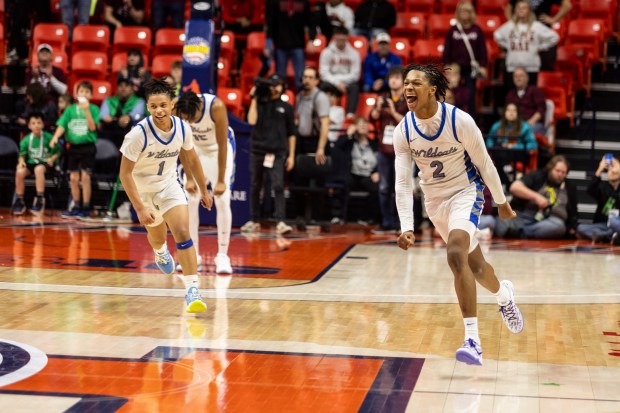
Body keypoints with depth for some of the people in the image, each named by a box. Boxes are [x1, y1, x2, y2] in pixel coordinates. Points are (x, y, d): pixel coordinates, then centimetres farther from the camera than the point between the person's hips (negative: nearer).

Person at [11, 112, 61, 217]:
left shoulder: (48, 137, -5)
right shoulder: (26, 139, 4)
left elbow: (57, 152, 0)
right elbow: (22, 154, 8)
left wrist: (52, 159, -18)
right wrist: (21, 161, -13)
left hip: (45, 163, -3)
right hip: (31, 162, 4)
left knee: (38, 169, -39)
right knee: (19, 172, -27)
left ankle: (40, 200, -32)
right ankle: (19, 201, -13)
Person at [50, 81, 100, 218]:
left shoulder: (94, 109, -1)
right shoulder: (70, 109, 6)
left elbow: (93, 127, -11)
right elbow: (62, 125, -1)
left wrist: (87, 110, -19)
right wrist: (55, 137, -18)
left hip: (87, 146, -3)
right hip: (73, 146, 3)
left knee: (85, 177, -6)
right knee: (73, 178, 7)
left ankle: (86, 208, 0)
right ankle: (75, 207, 18)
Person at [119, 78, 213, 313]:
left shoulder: (182, 128, -16)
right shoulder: (139, 134, -30)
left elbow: (191, 159, 3)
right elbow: (125, 173, -23)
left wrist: (203, 190, 10)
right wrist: (139, 208, -28)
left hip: (169, 185, 2)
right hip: (143, 190, -2)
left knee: (183, 233, -15)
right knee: (158, 237, 15)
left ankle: (192, 289, -13)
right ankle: (160, 252, 54)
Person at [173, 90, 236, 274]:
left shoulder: (216, 106, -36)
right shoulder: (177, 108, -27)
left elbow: (222, 145, -27)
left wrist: (221, 181, -24)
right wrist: (189, 178, -15)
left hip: (219, 148, -3)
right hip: (196, 148, 3)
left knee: (222, 201, -12)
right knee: (190, 201, -3)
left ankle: (222, 255, -6)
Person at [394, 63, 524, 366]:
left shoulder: (460, 121, -21)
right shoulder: (403, 131, -12)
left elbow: (484, 163, -8)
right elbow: (403, 182, -12)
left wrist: (501, 202, 2)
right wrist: (406, 227, -23)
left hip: (465, 193, -5)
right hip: (434, 200, 5)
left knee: (456, 256, -27)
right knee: (473, 264, 19)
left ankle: (472, 340, -26)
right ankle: (504, 294, 53)